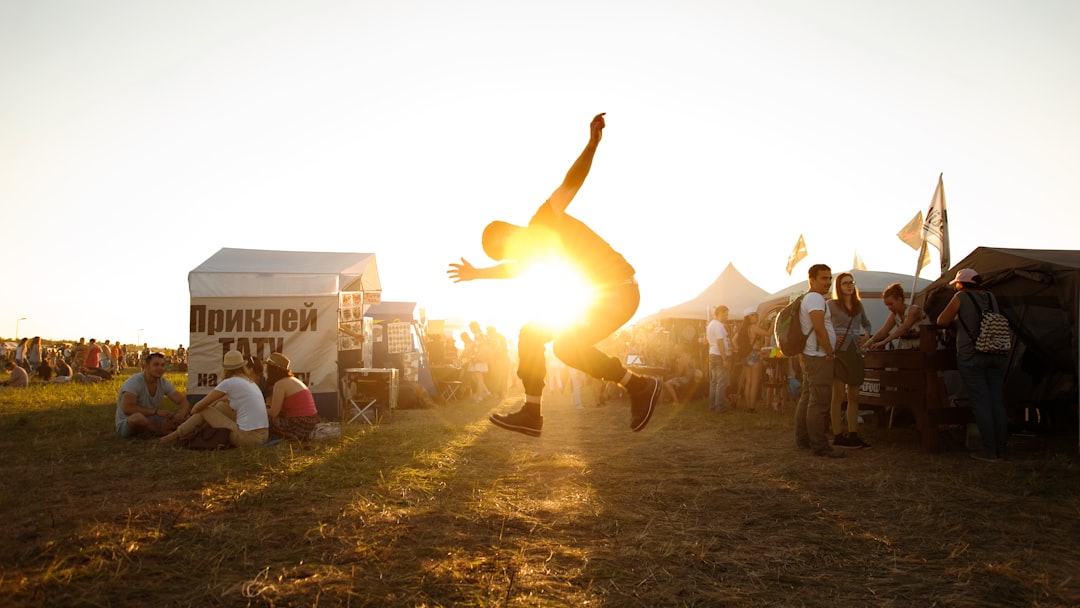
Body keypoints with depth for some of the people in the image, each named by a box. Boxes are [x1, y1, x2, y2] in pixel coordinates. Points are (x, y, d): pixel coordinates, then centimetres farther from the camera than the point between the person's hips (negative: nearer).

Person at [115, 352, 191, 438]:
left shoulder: (164, 383, -1)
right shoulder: (134, 382, -20)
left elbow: (183, 401, -1)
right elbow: (127, 409, -32)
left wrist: (182, 413, -26)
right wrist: (156, 411, -31)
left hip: (150, 422, 6)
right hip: (126, 424, -6)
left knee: (182, 417, -10)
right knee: (137, 417, -41)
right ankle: (163, 431, -12)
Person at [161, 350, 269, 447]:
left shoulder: (228, 383, -5)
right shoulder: (250, 382, 17)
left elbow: (199, 406, 5)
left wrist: (193, 410, 25)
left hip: (247, 438, -7)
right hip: (264, 436, 7)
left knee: (204, 410, 10)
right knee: (222, 406, 22)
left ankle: (177, 435, 30)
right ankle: (192, 431, 35)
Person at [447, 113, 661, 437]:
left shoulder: (544, 222, -11)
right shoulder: (529, 252, 13)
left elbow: (571, 182, -23)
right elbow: (510, 269, 36)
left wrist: (592, 143, -36)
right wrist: (476, 273, 48)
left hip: (618, 291, -9)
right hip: (595, 296, 9)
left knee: (566, 346, -24)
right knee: (531, 334, 7)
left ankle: (639, 386, -10)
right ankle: (532, 413, 7)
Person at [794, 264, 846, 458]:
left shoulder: (807, 298, 19)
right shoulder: (815, 298, -14)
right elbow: (819, 328, -24)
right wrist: (830, 352, -16)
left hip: (809, 356, 11)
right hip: (818, 357, -11)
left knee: (807, 398, 15)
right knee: (819, 402, -10)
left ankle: (802, 438, 22)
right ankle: (819, 445, -9)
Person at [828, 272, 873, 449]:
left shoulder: (858, 305, 14)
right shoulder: (831, 305, -2)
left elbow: (866, 324, 28)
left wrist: (866, 335, 8)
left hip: (855, 353, 6)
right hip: (839, 352, -6)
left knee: (854, 396, 8)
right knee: (839, 395, -5)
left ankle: (853, 435, 14)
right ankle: (838, 436, -2)